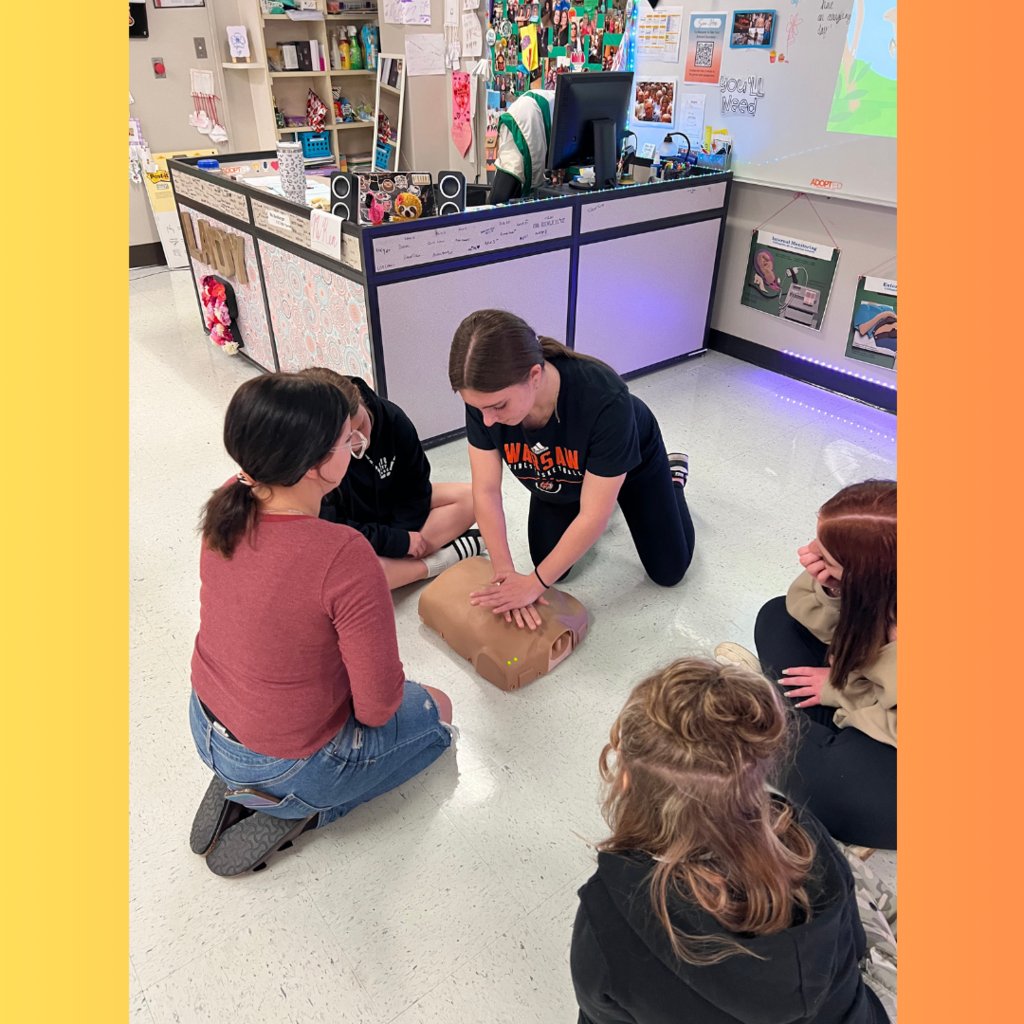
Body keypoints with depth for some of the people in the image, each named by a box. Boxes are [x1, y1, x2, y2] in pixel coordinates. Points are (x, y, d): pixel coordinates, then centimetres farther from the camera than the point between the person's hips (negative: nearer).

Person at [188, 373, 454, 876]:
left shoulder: (227, 504, -15)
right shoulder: (345, 556, -37)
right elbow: (378, 706, -25)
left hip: (206, 728, 7)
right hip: (284, 767, -6)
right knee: (435, 709, 19)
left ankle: (237, 786, 18)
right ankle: (297, 811, 7)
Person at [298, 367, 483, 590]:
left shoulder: (391, 417, -21)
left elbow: (415, 486, -6)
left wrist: (401, 533, -16)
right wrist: (399, 541, -24)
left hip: (394, 516, 5)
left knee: (469, 497, -12)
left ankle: (394, 563, -21)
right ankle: (434, 564, -19)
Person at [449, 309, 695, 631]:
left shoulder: (606, 400, -47)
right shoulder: (484, 397, -35)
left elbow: (593, 516, -38)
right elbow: (486, 492, -26)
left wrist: (534, 584, -33)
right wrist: (505, 574, -31)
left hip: (633, 465, -3)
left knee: (668, 572, 11)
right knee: (553, 564, 9)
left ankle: (674, 475, 36)